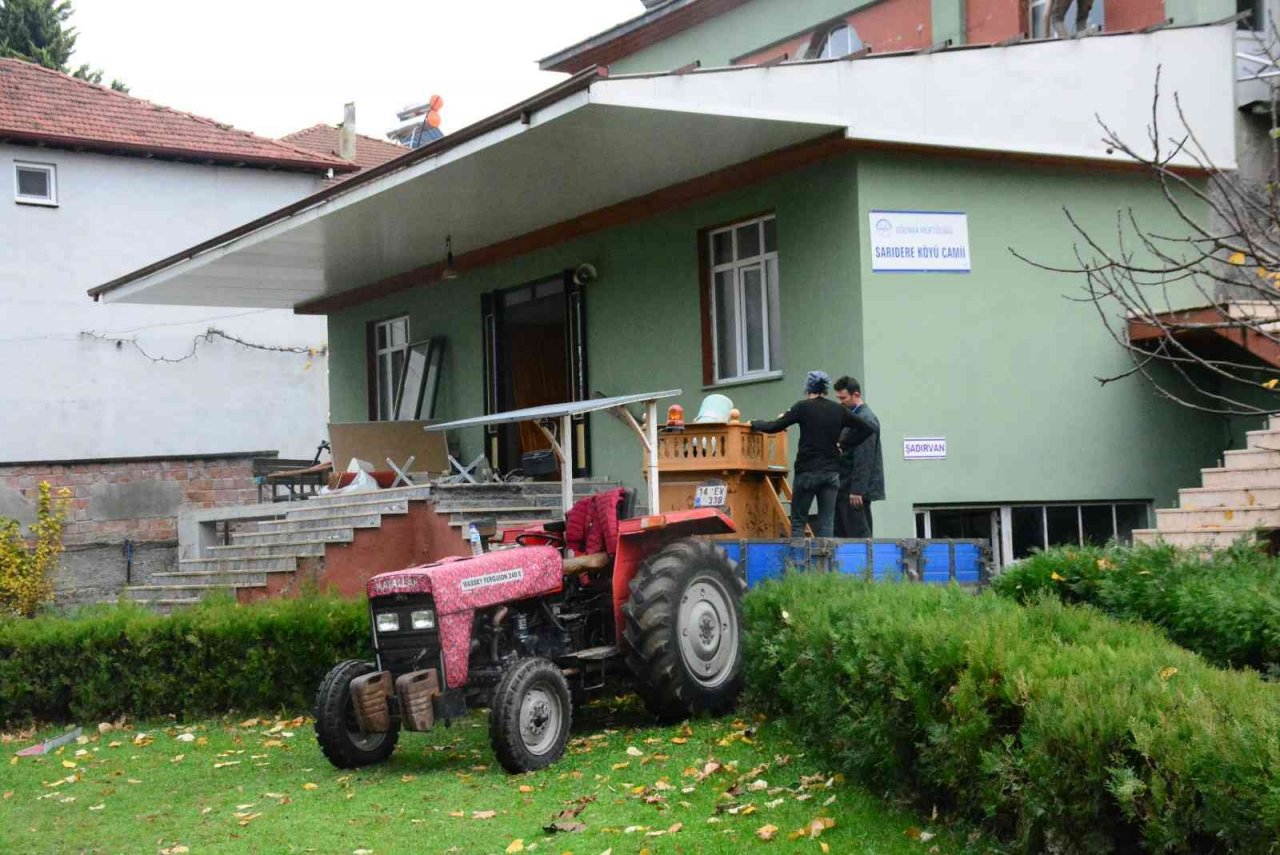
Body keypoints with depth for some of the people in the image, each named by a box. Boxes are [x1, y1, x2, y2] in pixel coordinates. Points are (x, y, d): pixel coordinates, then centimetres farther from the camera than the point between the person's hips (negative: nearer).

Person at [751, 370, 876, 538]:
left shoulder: (803, 407, -4)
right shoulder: (838, 410, 7)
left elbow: (774, 427, -4)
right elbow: (868, 428, 7)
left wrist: (755, 423, 13)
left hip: (807, 471, -3)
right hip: (831, 472, 3)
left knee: (798, 521, 4)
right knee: (827, 523, 4)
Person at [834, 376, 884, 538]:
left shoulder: (866, 419, -13)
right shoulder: (854, 416, 16)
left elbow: (865, 459, -18)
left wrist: (857, 490, -20)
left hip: (856, 490, -9)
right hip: (846, 488, 9)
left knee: (858, 534, -8)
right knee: (841, 534, 6)